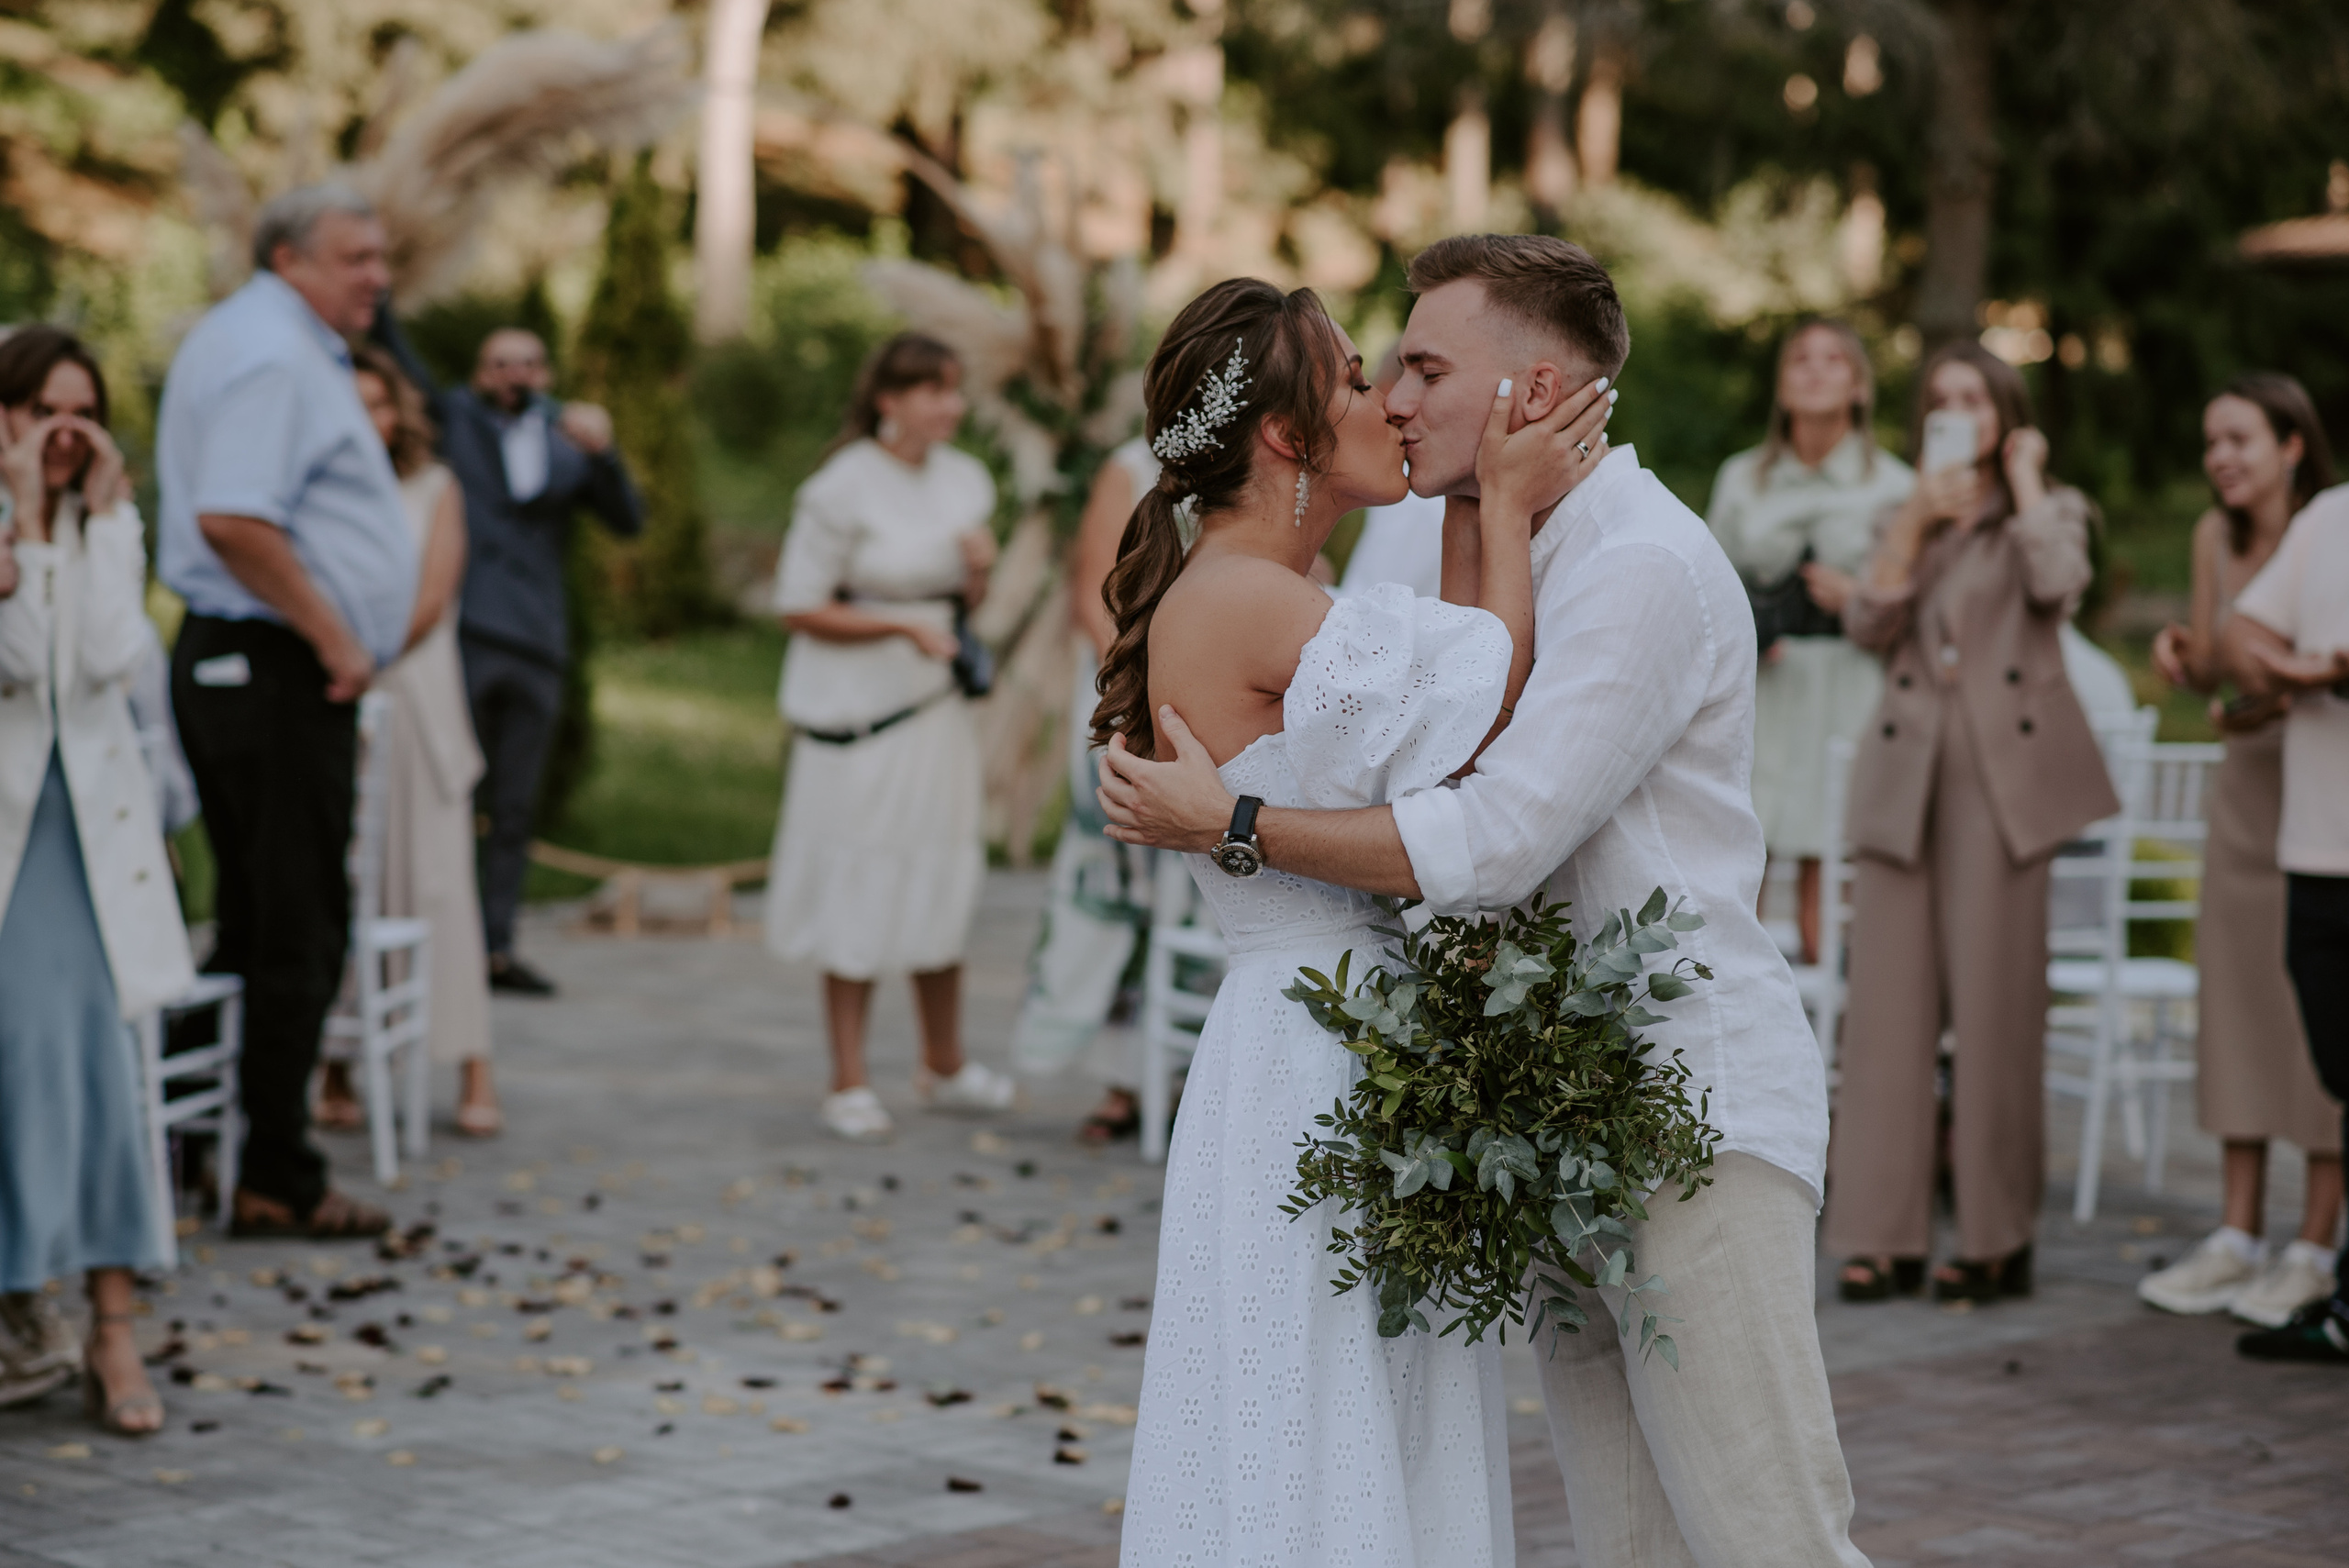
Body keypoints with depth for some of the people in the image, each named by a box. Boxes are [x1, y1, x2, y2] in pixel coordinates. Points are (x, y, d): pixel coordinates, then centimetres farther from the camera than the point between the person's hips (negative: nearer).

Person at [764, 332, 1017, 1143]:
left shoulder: (963, 479, 7)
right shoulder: (842, 489, -14)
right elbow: (800, 609, -12)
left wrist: (978, 573, -6)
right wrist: (901, 626, -19)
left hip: (934, 706, 6)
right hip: (853, 711, -6)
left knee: (941, 883, 12)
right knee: (856, 893, -1)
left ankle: (946, 1062, 26)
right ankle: (849, 1083, 8)